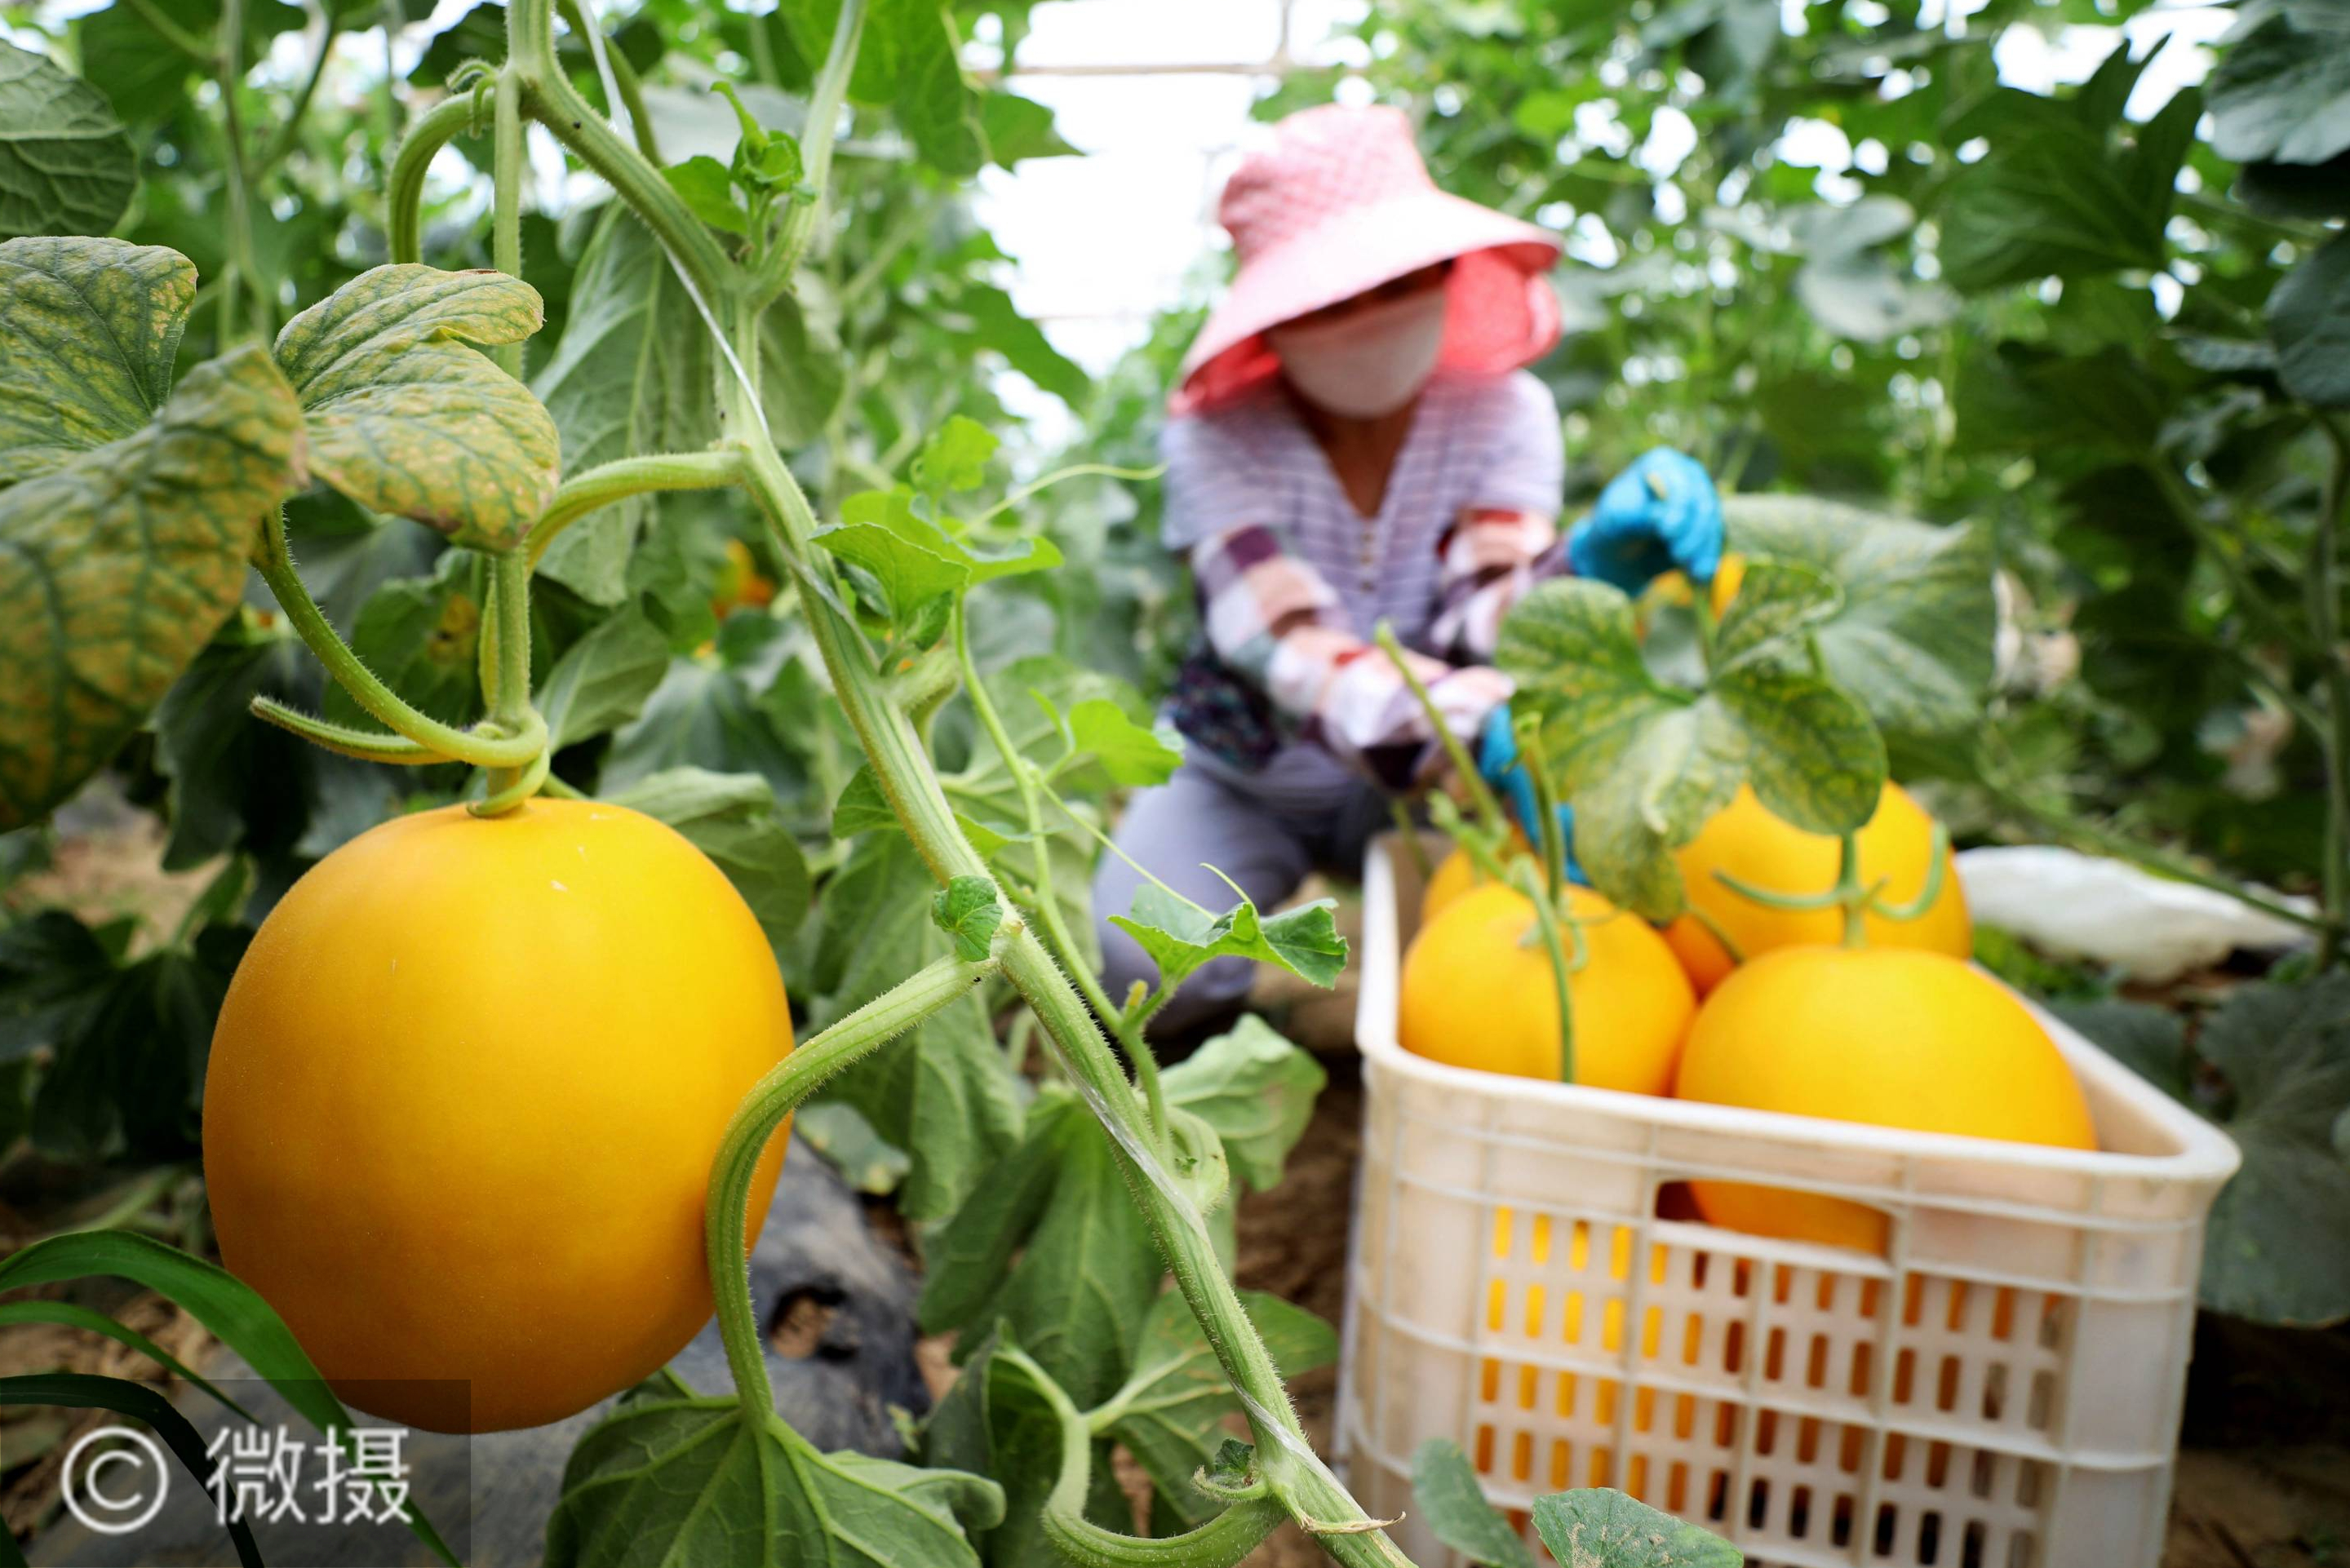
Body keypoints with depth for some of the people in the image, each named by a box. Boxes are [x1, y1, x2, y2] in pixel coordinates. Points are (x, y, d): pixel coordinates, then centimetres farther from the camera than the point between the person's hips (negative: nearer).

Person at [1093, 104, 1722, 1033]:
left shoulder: (1501, 410, -9)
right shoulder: (1215, 433, -18)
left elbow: (1477, 619, -24)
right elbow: (1290, 647, -34)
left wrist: (1582, 568, -48)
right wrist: (1484, 730, -52)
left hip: (1427, 786, 2)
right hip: (1247, 779, -1)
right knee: (1140, 964, -27)